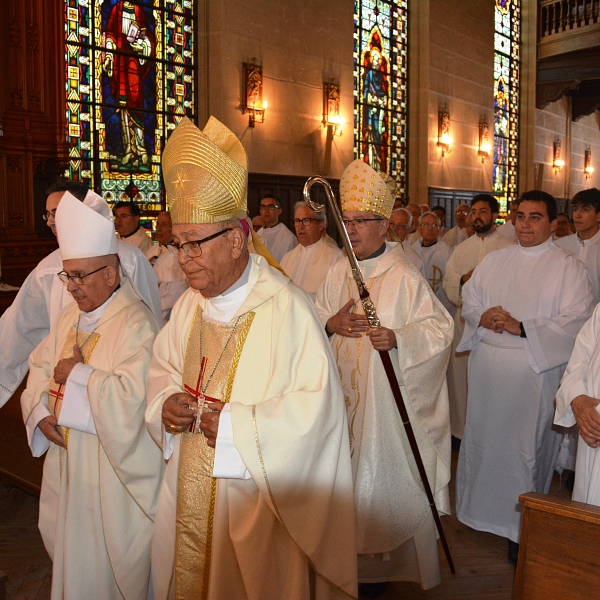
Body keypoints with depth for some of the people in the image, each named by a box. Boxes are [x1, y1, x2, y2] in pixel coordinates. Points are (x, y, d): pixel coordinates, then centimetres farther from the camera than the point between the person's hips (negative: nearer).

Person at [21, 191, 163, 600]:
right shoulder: (71, 316, 8)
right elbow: (41, 367, 10)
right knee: (70, 546, 21)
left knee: (110, 562, 8)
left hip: (113, 472, -7)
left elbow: (133, 396, -31)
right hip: (67, 459, 8)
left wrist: (78, 374, -19)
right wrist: (41, 413, -8)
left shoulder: (136, 324, -20)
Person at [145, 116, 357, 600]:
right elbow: (164, 367, 16)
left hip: (255, 501, -6)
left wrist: (235, 425, -21)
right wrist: (166, 404, -5)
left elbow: (318, 403, -22)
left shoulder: (286, 308, -20)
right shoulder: (190, 305, 3)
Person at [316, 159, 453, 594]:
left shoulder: (405, 276, -11)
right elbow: (315, 320, 12)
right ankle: (356, 553, 32)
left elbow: (439, 328, -13)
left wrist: (398, 338, -29)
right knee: (350, 472, 14)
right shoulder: (338, 273, 7)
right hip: (346, 394, 6)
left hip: (389, 396, -5)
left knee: (386, 476, 3)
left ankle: (384, 563, 22)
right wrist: (331, 323, -10)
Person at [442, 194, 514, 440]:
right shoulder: (461, 248, 15)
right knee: (461, 375, 8)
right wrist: (464, 279, -9)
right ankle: (460, 429, 21)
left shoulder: (508, 248, 1)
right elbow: (447, 282, 11)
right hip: (465, 318, 4)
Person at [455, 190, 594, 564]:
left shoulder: (569, 267, -3)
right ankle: (480, 510, 31)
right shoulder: (494, 261, 11)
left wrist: (522, 327, -19)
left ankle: (522, 528, 17)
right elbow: (469, 300, 13)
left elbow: (576, 320, -12)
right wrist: (482, 317, -9)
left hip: (535, 369, -4)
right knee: (482, 437, 12)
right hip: (488, 366, 5)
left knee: (525, 445, 1)